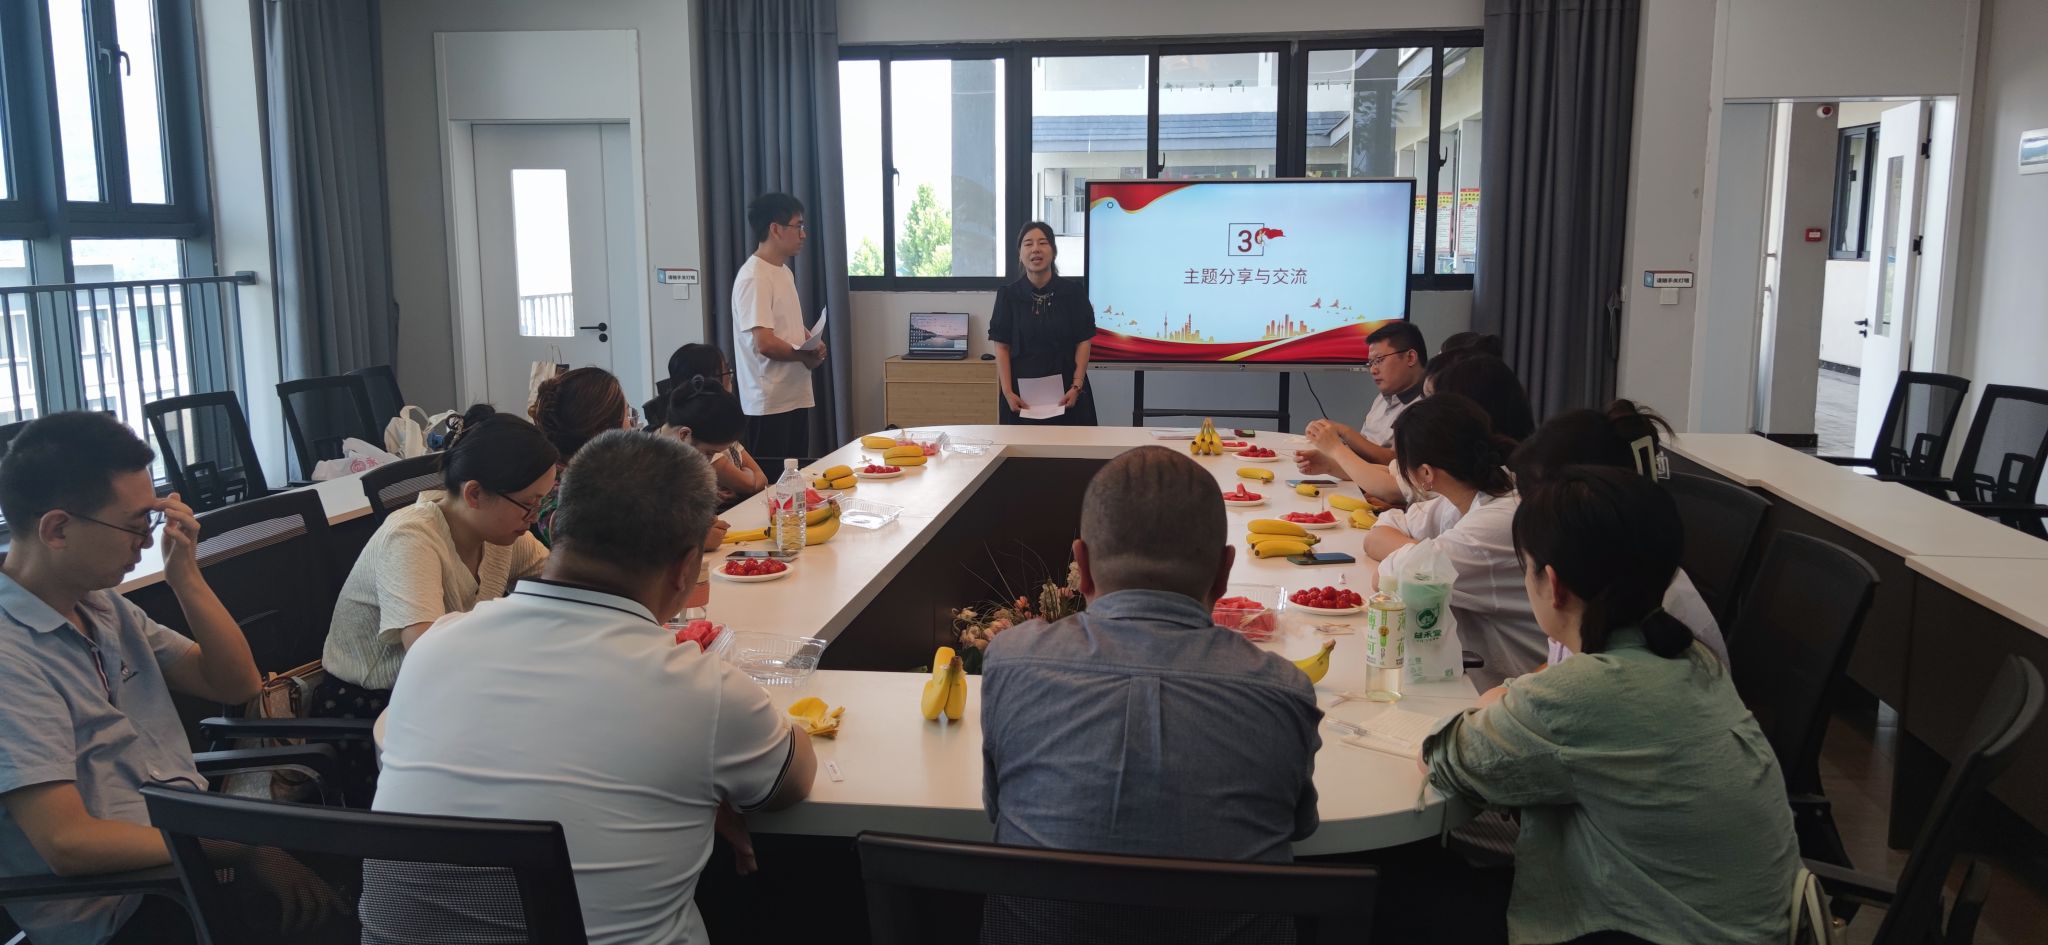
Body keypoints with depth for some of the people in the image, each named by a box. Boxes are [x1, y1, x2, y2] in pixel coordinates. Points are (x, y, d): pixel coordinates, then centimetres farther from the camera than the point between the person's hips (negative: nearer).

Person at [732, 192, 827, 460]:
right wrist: (807, 354, -8)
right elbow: (765, 343, -25)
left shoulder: (784, 272, 13)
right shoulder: (754, 278, -17)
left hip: (795, 397, 9)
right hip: (770, 405, -9)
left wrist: (813, 342, 2)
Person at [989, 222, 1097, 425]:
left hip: (1066, 392, 0)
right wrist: (1008, 392, -10)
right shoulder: (1008, 295, 1)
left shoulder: (1073, 292, -1)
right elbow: (1002, 346, -1)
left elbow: (1084, 341, -1)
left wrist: (1077, 387, -11)